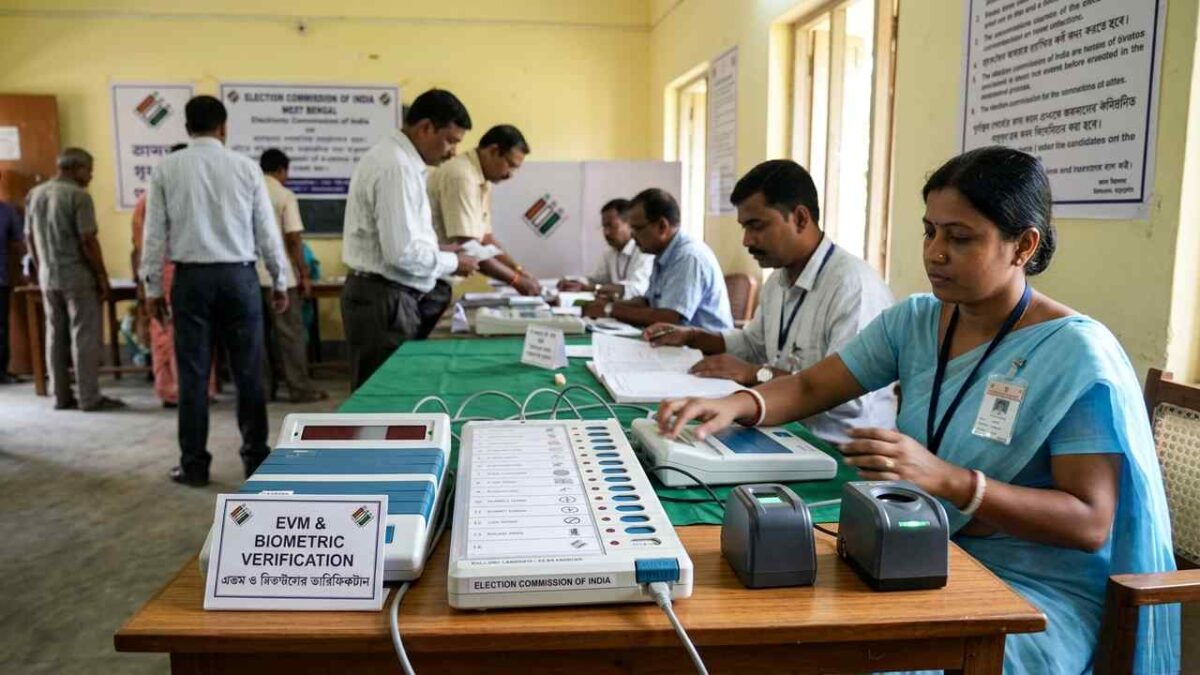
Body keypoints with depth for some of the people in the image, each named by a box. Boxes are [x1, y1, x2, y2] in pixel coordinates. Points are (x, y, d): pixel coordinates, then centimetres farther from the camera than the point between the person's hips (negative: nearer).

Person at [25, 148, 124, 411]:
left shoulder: (34, 195, 10)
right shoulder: (78, 196, -13)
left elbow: (29, 238, 15)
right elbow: (88, 241, -17)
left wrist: (43, 269, 22)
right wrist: (102, 276, -10)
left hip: (48, 278, 7)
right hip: (78, 276, -7)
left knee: (55, 336, 10)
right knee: (85, 336, -3)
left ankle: (61, 396, 15)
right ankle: (89, 397, -2)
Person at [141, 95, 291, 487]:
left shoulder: (166, 169, 0)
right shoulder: (245, 168, -1)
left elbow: (155, 234, 1)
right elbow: (267, 231, 1)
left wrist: (153, 288, 9)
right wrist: (280, 282, 11)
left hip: (191, 278, 1)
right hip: (239, 276, 0)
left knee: (193, 374, 7)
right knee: (248, 372, 7)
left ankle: (194, 464, 14)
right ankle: (255, 458, 15)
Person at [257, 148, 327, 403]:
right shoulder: (285, 195, -7)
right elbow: (293, 239, -12)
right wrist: (305, 274, -6)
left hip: (251, 275, 5)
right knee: (290, 333, 1)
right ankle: (301, 389, 4)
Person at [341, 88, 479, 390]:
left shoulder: (395, 158, 13)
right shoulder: (397, 166, -19)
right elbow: (402, 252, -24)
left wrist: (437, 249, 11)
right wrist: (452, 262, -10)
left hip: (385, 294, 10)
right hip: (383, 299, -10)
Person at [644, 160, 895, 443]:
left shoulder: (854, 286, -20)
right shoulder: (779, 279, 11)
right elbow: (754, 343, 27)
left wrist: (756, 373, -23)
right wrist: (691, 337, 14)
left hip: (840, 452, -8)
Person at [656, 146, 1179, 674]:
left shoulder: (1077, 355, -15)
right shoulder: (914, 321, 3)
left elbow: (1091, 522, -18)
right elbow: (810, 388, 5)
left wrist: (946, 479, -32)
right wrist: (737, 405, -17)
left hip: (1039, 591, -5)